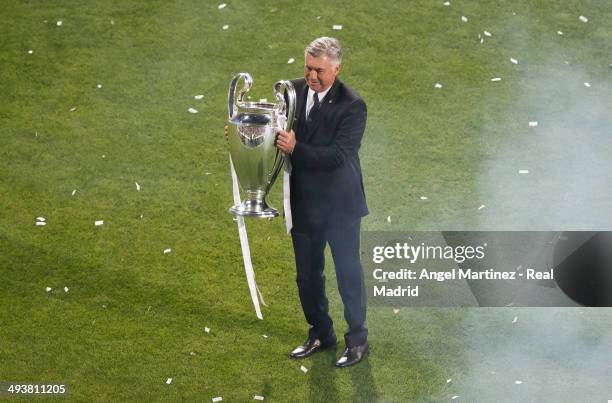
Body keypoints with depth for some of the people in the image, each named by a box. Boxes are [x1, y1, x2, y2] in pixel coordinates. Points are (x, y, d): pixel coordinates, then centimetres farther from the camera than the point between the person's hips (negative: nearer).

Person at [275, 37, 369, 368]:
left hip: (339, 205, -5)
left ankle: (357, 340, 24)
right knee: (307, 276, 17)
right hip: (303, 203, 5)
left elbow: (338, 156, -26)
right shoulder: (294, 90, -3)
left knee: (348, 273, 8)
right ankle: (320, 333, 36)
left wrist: (296, 149, -34)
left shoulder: (352, 105, -19)